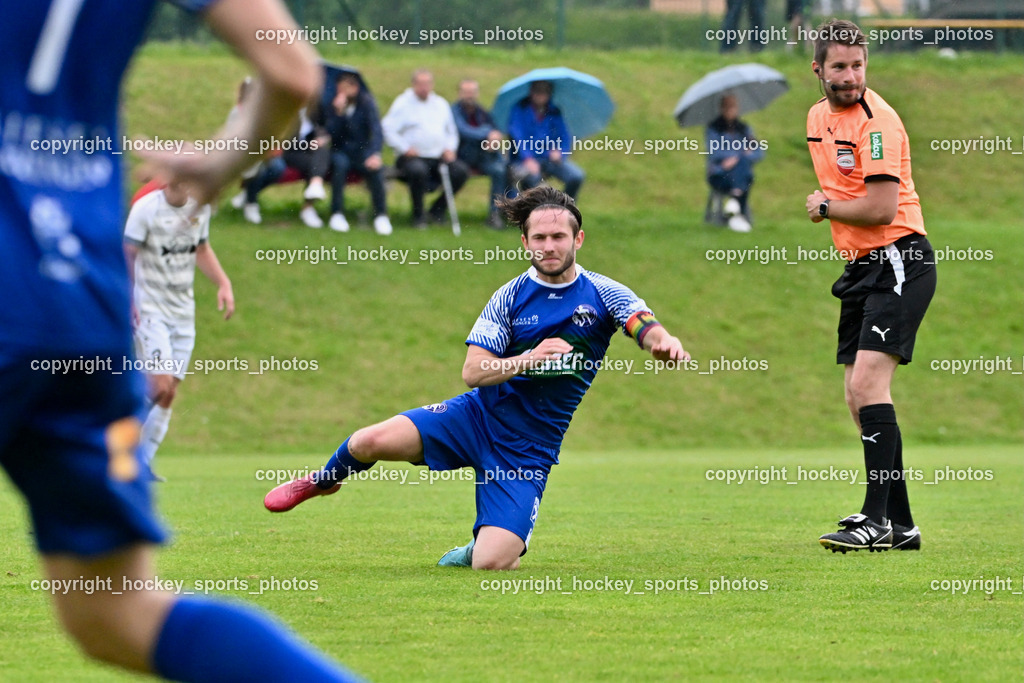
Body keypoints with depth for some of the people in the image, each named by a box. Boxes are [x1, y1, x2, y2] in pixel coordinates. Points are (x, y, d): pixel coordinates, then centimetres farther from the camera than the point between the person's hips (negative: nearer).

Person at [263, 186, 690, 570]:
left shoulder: (603, 294, -3)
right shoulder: (509, 298, 0)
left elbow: (649, 332, -19)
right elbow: (473, 371, -6)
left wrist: (666, 344, -44)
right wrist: (527, 360, -24)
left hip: (528, 448, -1)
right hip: (479, 414, 1)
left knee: (491, 564, -19)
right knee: (370, 443, -22)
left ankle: (475, 551, 21)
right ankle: (324, 481, 15)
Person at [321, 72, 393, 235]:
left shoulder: (366, 102, -3)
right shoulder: (332, 104, -2)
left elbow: (376, 130, -13)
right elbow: (330, 133, -11)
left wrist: (375, 154, -30)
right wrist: (338, 112, -24)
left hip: (361, 151, 0)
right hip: (339, 152, 0)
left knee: (375, 167, -33)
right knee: (340, 163, -36)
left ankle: (381, 215, -25)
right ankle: (337, 214, -31)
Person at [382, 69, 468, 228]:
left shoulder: (440, 104, 19)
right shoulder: (403, 103, 1)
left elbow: (451, 131, 26)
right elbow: (387, 129, -7)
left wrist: (450, 148, 6)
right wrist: (405, 148, -14)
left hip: (439, 156, 5)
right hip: (413, 156, -5)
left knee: (460, 171, -19)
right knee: (418, 170, -39)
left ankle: (438, 209, 0)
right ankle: (418, 215, -19)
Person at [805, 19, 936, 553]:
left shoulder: (876, 120, -16)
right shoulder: (818, 116, 12)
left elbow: (881, 208, -22)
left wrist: (824, 207, -7)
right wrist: (829, 210, 11)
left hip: (899, 262, -9)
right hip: (859, 267, 9)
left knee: (867, 384, -20)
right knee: (858, 400, 7)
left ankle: (877, 518, -21)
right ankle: (899, 525, 13)